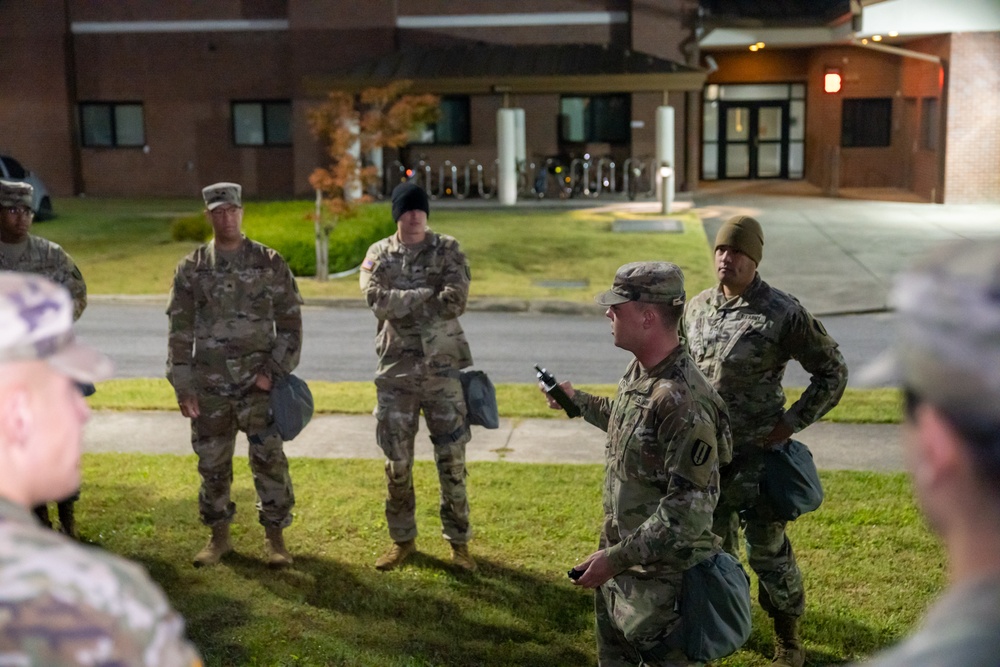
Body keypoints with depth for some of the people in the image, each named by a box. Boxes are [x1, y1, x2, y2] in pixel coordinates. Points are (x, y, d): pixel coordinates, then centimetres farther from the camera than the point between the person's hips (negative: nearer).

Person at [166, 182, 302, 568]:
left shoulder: (269, 263, 0)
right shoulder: (191, 268, 4)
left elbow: (290, 322, 1)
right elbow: (180, 330, 4)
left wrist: (275, 370, -8)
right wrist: (182, 386, -1)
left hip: (258, 382, -2)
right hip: (209, 385, 2)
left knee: (269, 460, -3)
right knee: (212, 464, 9)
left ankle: (275, 537, 11)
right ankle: (218, 536, 25)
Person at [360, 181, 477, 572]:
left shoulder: (447, 250, 1)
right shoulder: (379, 254, 5)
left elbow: (456, 302, -16)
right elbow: (375, 298, -14)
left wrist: (402, 305, -12)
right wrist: (429, 296, -16)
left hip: (442, 368, -1)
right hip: (396, 369, 2)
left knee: (451, 458, 4)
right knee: (397, 460, 9)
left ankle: (458, 541, 18)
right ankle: (402, 540, 25)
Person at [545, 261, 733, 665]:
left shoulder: (683, 401, -28)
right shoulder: (638, 372, 1)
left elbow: (692, 506, -28)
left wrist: (617, 557, -27)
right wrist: (577, 401, 33)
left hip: (661, 576, -9)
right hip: (620, 559, 9)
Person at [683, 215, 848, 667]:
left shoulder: (783, 314, -14)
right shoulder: (697, 308, 3)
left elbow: (832, 373, -6)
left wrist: (790, 424, -10)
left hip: (756, 453, -5)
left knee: (767, 549, 4)